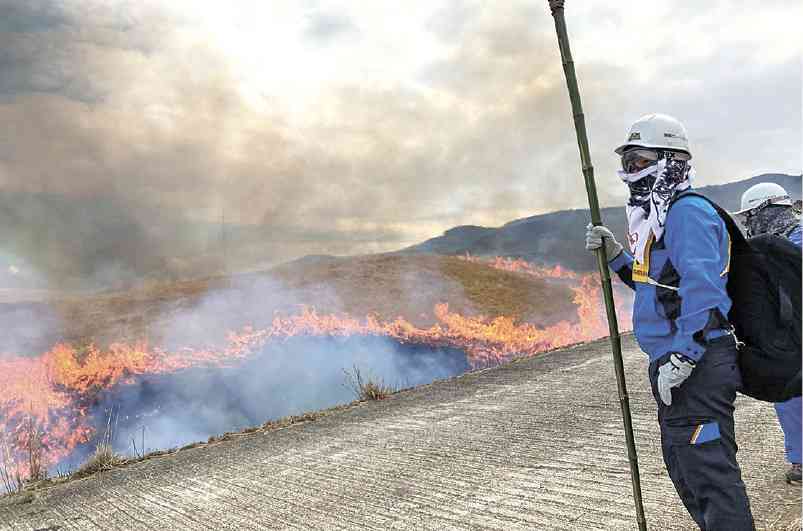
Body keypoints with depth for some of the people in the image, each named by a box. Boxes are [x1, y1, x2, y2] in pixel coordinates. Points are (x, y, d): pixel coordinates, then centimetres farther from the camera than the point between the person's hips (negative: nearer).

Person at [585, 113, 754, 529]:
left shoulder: (687, 211, -15)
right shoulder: (657, 215, 17)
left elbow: (701, 288, -25)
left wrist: (681, 357, -26)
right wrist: (615, 255, 8)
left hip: (696, 366, -11)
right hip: (671, 362, 11)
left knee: (709, 471, -5)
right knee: (683, 467, 21)